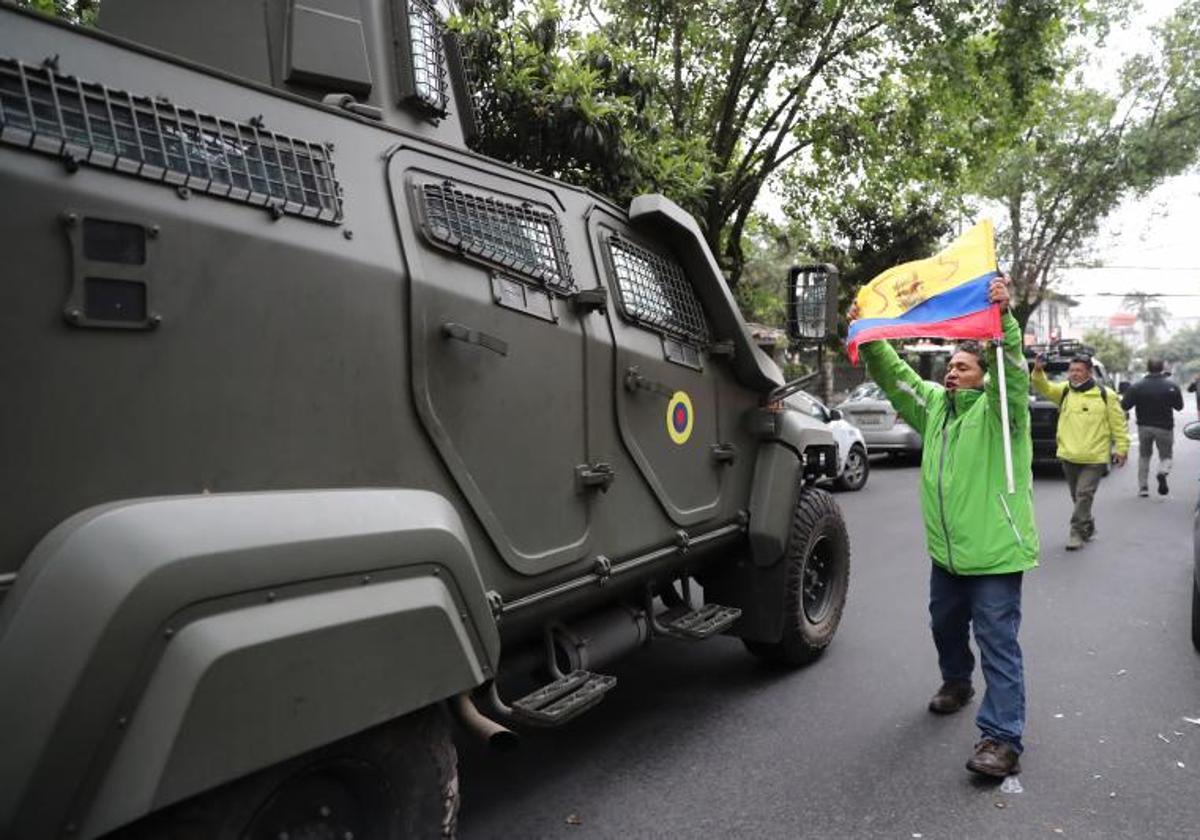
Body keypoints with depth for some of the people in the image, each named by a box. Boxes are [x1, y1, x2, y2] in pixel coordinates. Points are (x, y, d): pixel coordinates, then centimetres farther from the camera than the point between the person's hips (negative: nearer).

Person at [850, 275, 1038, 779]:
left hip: (995, 550, -7)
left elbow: (1012, 370, -29)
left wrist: (1003, 318, -44)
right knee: (945, 624, 24)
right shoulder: (935, 403, 10)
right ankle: (956, 682, 49)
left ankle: (1001, 738, -1)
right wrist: (869, 338, -8)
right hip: (946, 549, 7)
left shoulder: (997, 407, -10)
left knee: (998, 642, -5)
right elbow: (894, 376, 7)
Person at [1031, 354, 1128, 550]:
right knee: (1077, 496, 14)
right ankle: (1088, 527, 32)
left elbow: (1118, 424, 2)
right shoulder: (1064, 390, 7)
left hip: (1094, 458, -4)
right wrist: (1038, 372, -28)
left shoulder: (1105, 395, -1)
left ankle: (1077, 532, -3)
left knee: (1084, 495, -9)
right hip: (1068, 456, 4)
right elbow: (1044, 388, -9)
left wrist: (1121, 448, -1)